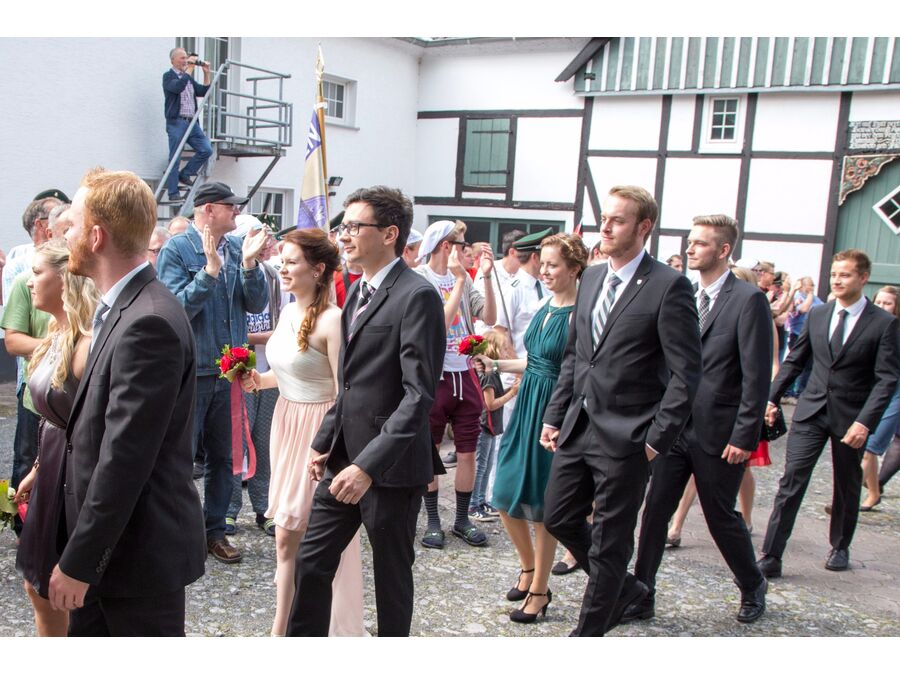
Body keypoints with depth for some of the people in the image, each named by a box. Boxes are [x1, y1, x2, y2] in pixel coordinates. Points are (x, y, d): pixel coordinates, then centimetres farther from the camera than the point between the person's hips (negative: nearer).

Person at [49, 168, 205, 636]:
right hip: (108, 547, 9)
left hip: (139, 551, -9)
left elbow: (125, 459, -25)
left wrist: (77, 562, -19)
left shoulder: (149, 323, -24)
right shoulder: (121, 310, 7)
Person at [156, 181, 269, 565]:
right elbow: (178, 308, -17)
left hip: (229, 370, 5)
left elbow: (256, 304, 0)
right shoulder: (176, 250, -9)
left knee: (222, 457, 14)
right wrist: (211, 269, -24)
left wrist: (249, 264, -15)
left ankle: (215, 530, 27)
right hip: (191, 370, -5)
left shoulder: (237, 247, 4)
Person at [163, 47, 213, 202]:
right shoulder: (168, 76, -1)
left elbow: (204, 92, 18)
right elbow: (178, 87, -20)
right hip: (176, 122, -6)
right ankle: (173, 193, 2)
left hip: (192, 122, 7)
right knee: (175, 159, -4)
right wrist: (190, 68, -16)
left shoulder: (189, 78, 20)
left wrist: (206, 73, 8)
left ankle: (184, 175, 13)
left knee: (206, 150, -4)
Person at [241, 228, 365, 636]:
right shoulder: (287, 313, 7)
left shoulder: (332, 320, -19)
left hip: (319, 430, -8)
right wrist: (258, 380, 2)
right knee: (287, 537, 14)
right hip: (286, 425, 8)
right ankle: (281, 629, 27)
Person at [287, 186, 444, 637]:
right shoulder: (358, 291, 13)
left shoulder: (417, 296, -15)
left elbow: (419, 394, -21)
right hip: (343, 457, 8)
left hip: (390, 466, -8)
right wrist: (324, 441, 13)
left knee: (392, 575, 10)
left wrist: (369, 465, -26)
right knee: (311, 563, 12)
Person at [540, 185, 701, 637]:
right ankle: (621, 589, 37)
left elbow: (685, 374, -12)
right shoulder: (591, 278, 10)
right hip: (578, 427, 7)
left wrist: (657, 439, -14)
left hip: (626, 437, -7)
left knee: (609, 541, 6)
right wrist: (554, 416, 12)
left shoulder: (668, 286, -12)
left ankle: (588, 632, 23)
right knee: (558, 518, 15)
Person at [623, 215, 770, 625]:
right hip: (675, 427, 5)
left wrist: (744, 436, -15)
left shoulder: (748, 300, -11)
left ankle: (753, 586, 36)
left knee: (721, 517, 10)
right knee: (655, 511, 5)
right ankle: (641, 596, 18)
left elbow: (757, 376, -13)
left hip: (718, 434, -5)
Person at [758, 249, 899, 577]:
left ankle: (840, 547, 38)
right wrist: (771, 398, 5)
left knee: (847, 488, 16)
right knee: (791, 482, -7)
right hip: (811, 411, 2)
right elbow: (794, 360, 11)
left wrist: (864, 422, -21)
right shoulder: (817, 314, 4)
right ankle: (771, 557, -5)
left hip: (851, 418, -2)